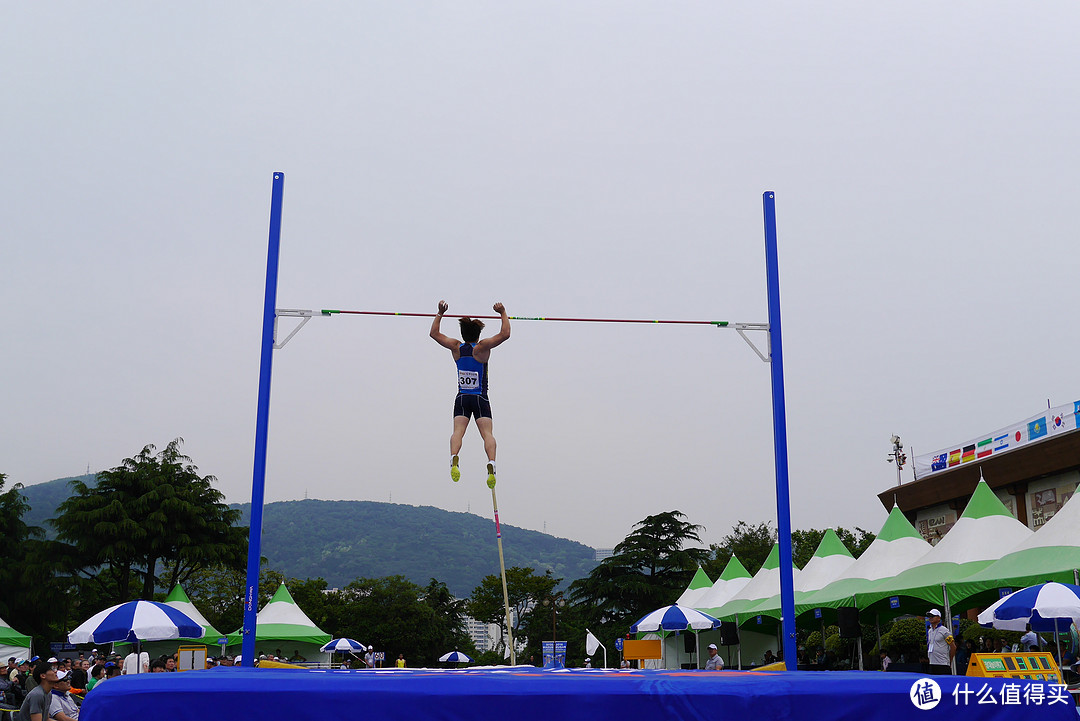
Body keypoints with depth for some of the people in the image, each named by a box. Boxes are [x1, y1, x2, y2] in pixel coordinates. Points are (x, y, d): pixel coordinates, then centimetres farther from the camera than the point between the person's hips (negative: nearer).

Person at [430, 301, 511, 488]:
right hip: (480, 399, -2)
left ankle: (454, 458, -37)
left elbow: (434, 333, 14)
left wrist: (440, 313, 21)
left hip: (461, 399, 2)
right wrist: (503, 314, 2)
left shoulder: (456, 347, 3)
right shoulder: (482, 347, -7)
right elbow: (505, 334, -8)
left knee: (458, 431, -10)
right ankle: (491, 462, -33)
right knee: (487, 433, -10)